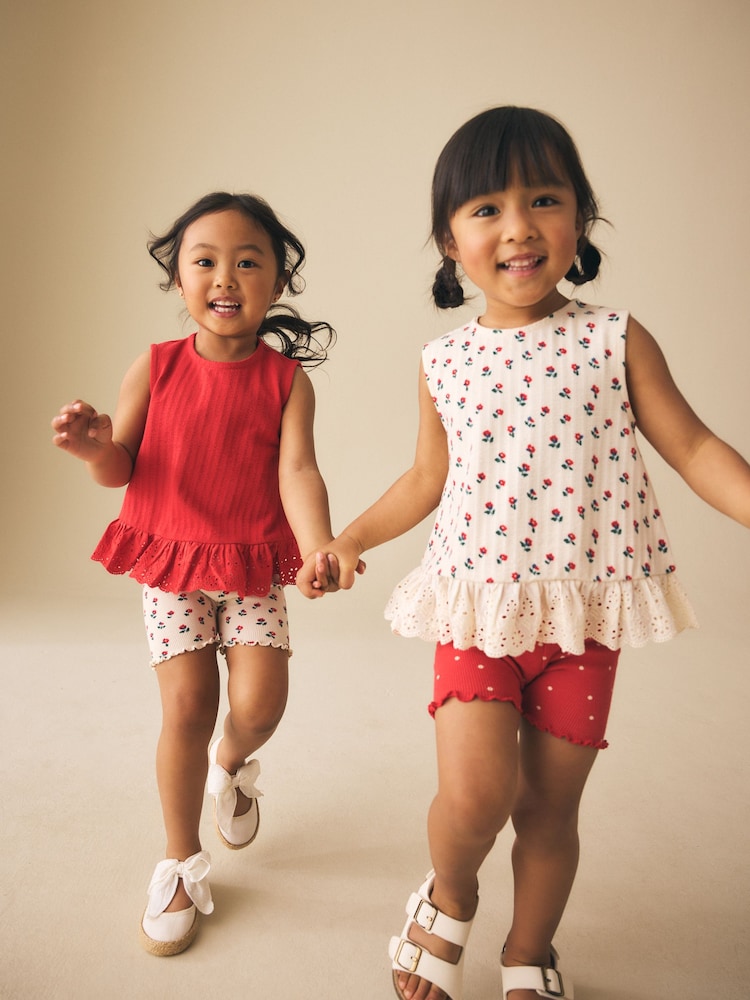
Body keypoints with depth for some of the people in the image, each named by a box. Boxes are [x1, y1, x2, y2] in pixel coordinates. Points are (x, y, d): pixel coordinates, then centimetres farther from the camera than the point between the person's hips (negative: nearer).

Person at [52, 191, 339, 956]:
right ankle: (181, 864, 23)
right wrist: (93, 445, -25)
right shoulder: (155, 367, -4)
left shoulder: (286, 378, -5)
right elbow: (121, 468, -1)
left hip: (254, 564, 1)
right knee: (186, 708, -2)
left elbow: (297, 470, -16)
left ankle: (232, 764, 35)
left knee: (260, 703, -7)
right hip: (170, 558, 0)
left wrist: (321, 548, -33)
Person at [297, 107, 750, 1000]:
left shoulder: (616, 340, -2)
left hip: (584, 608, 0)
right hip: (476, 602, 0)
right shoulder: (444, 362, 2)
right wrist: (347, 541, 7)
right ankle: (448, 899, 25)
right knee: (475, 791, -12)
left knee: (551, 801, 11)